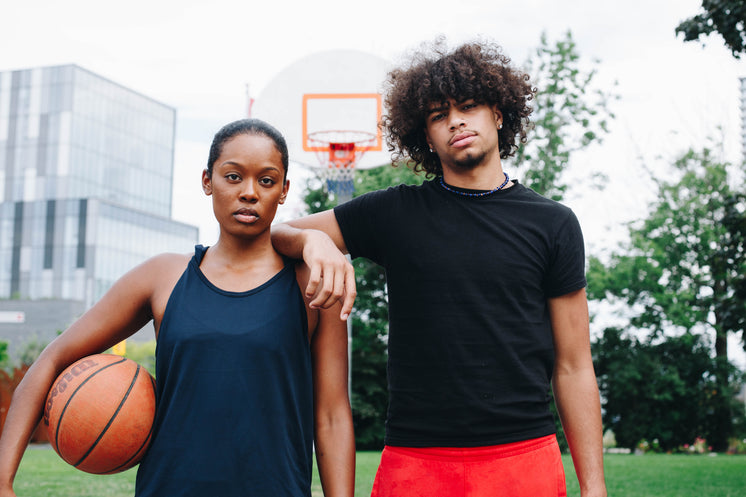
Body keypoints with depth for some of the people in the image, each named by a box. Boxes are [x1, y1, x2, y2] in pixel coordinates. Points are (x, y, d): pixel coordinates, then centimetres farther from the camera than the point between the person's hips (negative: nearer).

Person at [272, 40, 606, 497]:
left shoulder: (553, 224, 5)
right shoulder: (394, 214, 5)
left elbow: (573, 368, 5)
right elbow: (272, 233, 10)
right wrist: (313, 238, -13)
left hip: (526, 457, 0)